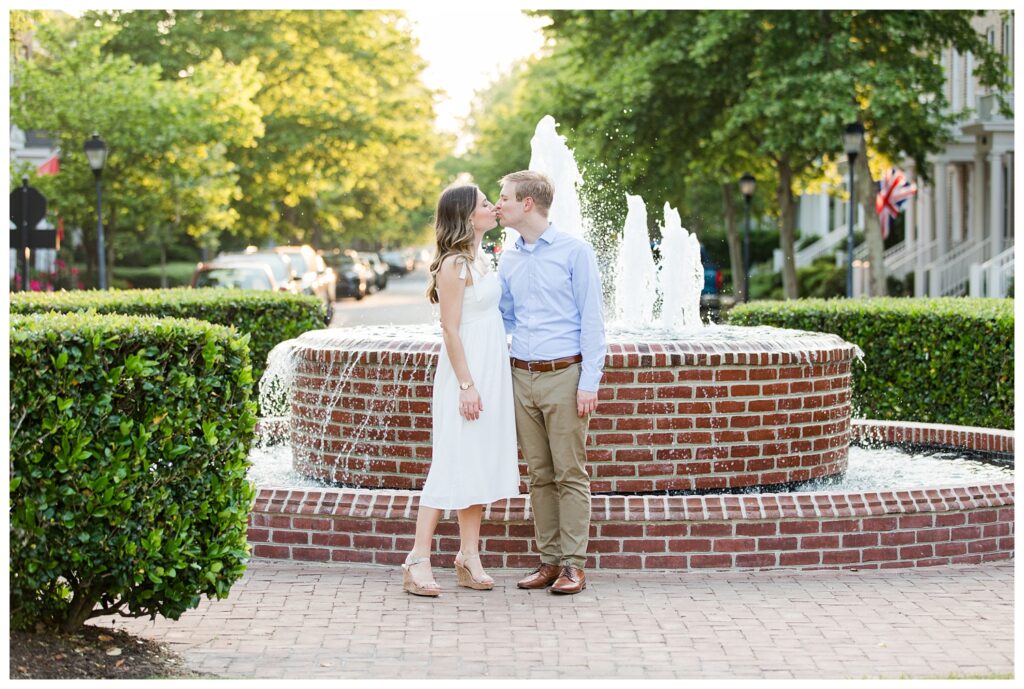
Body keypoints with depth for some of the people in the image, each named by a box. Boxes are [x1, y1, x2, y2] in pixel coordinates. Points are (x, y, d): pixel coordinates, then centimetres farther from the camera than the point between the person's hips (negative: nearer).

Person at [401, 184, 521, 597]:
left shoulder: (479, 260, 14)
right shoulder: (453, 264, -13)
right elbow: (450, 329, -16)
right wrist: (466, 385, -19)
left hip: (491, 373, 9)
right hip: (466, 375, -9)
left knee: (481, 465, 9)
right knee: (452, 466, -8)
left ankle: (469, 556, 15)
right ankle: (418, 562, -6)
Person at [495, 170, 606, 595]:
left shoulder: (574, 251, -4)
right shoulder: (508, 260, 13)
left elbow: (591, 320, -6)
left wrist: (589, 381, -11)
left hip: (563, 376, -6)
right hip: (522, 377, 6)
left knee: (570, 474, -3)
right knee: (539, 475, 7)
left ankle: (573, 565, 0)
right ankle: (549, 560, 13)